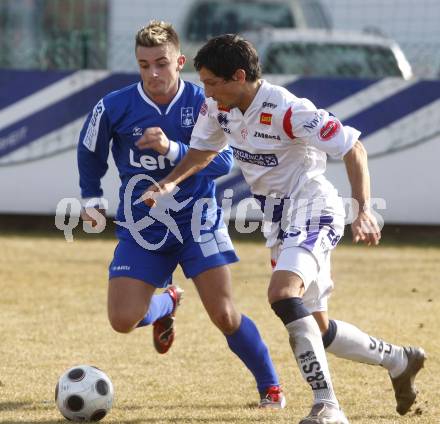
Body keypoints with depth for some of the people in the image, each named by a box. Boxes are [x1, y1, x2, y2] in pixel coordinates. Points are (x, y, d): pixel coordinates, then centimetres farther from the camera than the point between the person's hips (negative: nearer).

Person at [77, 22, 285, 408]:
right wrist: (91, 198, 19)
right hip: (142, 227, 1)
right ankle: (167, 304, 26)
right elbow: (90, 152, 11)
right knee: (123, 321, -10)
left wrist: (172, 149, -33)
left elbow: (223, 162, -20)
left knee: (225, 316, -9)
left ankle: (270, 386, 15)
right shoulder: (114, 108, -9)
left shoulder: (203, 103, -12)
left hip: (197, 220, -1)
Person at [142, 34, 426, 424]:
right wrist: (169, 183, -3)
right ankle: (399, 361, 37)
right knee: (316, 329, 13)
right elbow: (202, 150, 16)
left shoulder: (286, 110, -25)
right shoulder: (219, 108, -3)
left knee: (282, 294, -32)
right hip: (279, 218, 9)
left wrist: (363, 211, -29)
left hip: (312, 211, -9)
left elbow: (353, 148, -21)